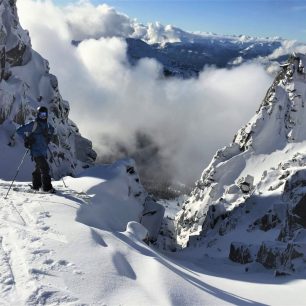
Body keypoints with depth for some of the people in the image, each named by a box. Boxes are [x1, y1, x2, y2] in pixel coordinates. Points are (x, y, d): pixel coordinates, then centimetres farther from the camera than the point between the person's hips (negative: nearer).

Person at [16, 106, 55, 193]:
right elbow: (19, 130, -10)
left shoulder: (46, 125, 10)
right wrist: (26, 138, -14)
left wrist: (49, 136, 16)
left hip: (44, 151, 8)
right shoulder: (34, 124, -11)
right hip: (36, 151, -8)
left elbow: (51, 130, 34)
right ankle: (47, 187, -6)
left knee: (39, 168, 18)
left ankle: (36, 185, 31)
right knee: (45, 168, -12)